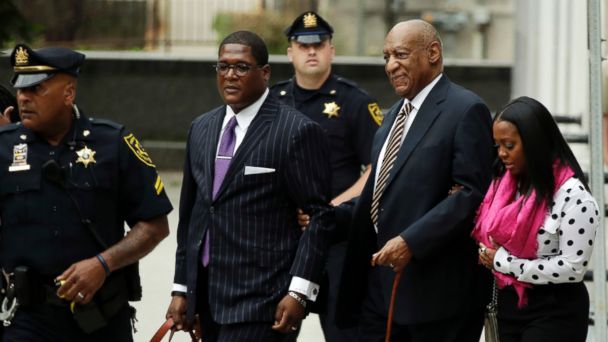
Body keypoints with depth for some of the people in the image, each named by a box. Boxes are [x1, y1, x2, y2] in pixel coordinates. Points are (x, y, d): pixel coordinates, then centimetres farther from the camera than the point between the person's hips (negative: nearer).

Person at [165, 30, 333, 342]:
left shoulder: (297, 132, -7)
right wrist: (181, 289, 14)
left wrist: (299, 292, -16)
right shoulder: (201, 129, 14)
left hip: (262, 300, -7)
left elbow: (319, 215, -9)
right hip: (207, 297, 7)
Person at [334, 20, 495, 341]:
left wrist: (411, 241, -24)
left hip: (437, 286, -8)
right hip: (379, 284, 8)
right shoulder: (395, 114, 20)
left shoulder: (466, 110, -10)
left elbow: (472, 193, -18)